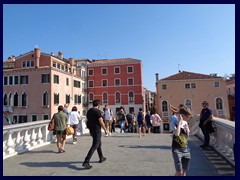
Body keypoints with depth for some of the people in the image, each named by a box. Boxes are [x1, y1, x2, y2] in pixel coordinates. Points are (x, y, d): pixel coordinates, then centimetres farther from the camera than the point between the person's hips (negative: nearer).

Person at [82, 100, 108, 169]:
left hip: (91, 130, 9)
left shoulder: (89, 111, 8)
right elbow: (101, 122, -17)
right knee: (94, 146, -5)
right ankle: (86, 162, -9)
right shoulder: (98, 111, -16)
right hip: (97, 130, -9)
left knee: (99, 143, 23)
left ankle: (101, 158, 36)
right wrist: (105, 129, -6)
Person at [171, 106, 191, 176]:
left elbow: (187, 136, 13)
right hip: (177, 150, -6)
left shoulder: (185, 123, 6)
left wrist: (187, 129, -7)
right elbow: (177, 134, -28)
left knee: (184, 171, 13)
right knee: (179, 172, -7)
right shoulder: (174, 122, -12)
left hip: (186, 149, 6)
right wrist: (179, 121, -21)